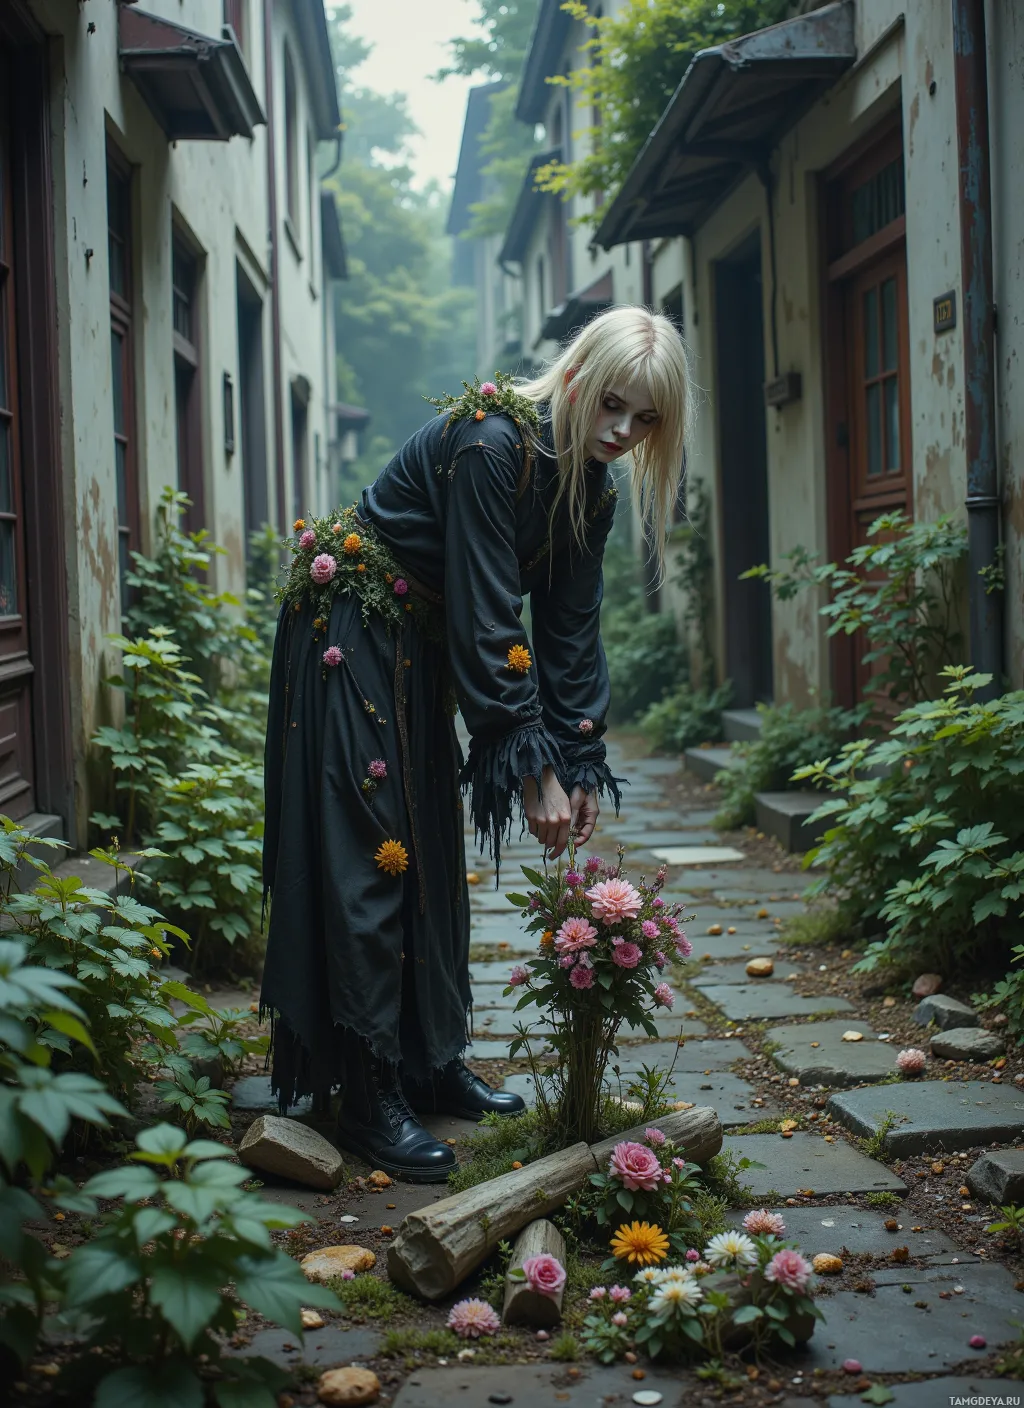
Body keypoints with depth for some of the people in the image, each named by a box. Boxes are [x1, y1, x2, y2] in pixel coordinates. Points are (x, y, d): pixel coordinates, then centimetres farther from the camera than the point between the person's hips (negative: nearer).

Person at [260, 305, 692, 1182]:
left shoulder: (587, 482, -1)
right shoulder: (491, 445, -27)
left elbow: (572, 627, 1)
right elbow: (486, 618, -28)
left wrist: (581, 765, -4)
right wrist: (533, 769, -26)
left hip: (417, 644, 9)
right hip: (349, 627, -9)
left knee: (432, 855, 12)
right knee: (369, 855, -10)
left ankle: (433, 1065, 23)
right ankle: (371, 1100, -6)